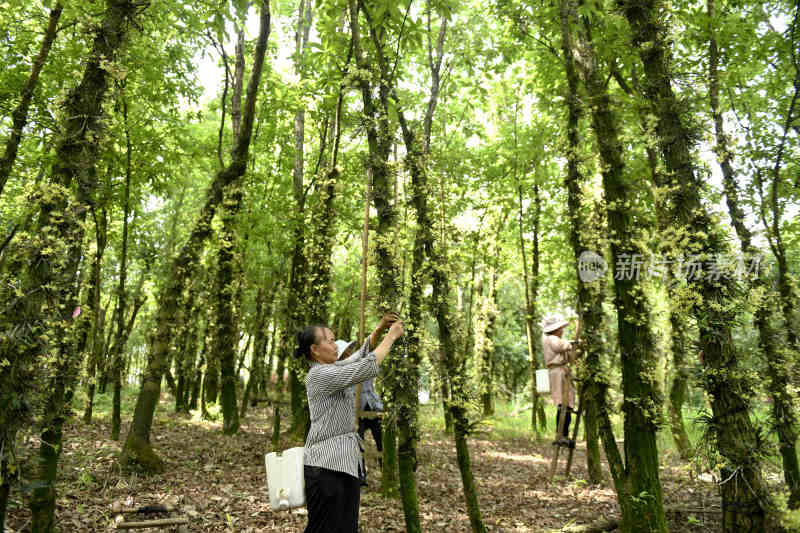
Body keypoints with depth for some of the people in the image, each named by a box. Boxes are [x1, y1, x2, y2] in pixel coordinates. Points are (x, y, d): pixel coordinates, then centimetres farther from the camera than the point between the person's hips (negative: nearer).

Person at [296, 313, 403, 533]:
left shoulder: (332, 370, 14)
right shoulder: (319, 374, -14)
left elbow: (362, 354, 20)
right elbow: (367, 368, -20)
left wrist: (379, 329, 3)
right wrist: (391, 336, -10)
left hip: (347, 464, 9)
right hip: (325, 465, -9)